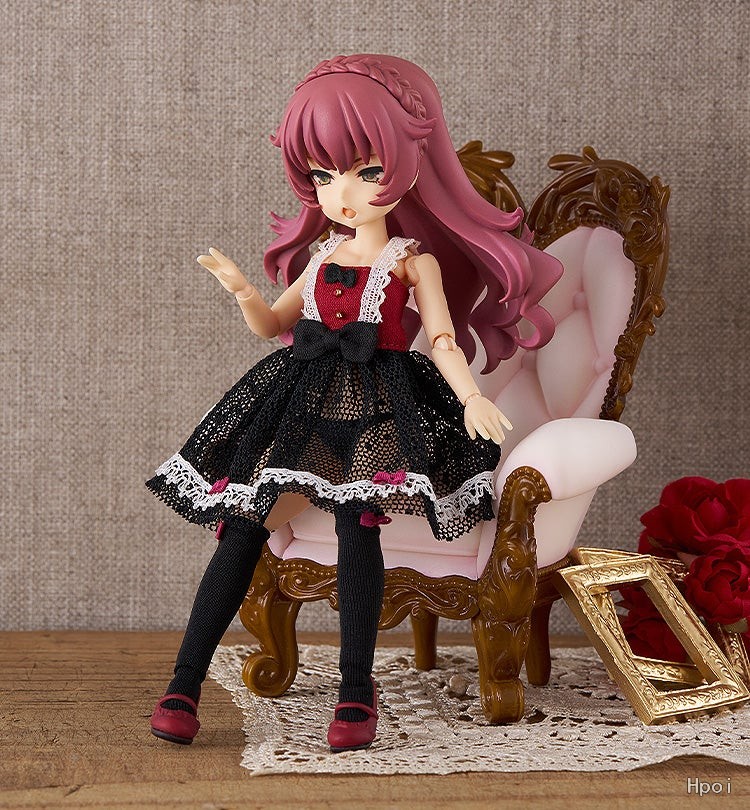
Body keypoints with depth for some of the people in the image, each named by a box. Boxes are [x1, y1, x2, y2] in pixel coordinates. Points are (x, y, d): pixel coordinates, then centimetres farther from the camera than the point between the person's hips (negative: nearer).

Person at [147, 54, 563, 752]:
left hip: (377, 406, -4)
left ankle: (357, 694, -19)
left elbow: (444, 341, -2)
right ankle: (183, 687, -5)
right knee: (241, 530, -7)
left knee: (358, 520, -26)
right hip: (302, 401, 4)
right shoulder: (323, 256, 16)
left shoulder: (414, 261, 3)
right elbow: (272, 323, 24)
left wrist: (472, 398, -19)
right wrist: (239, 290, 4)